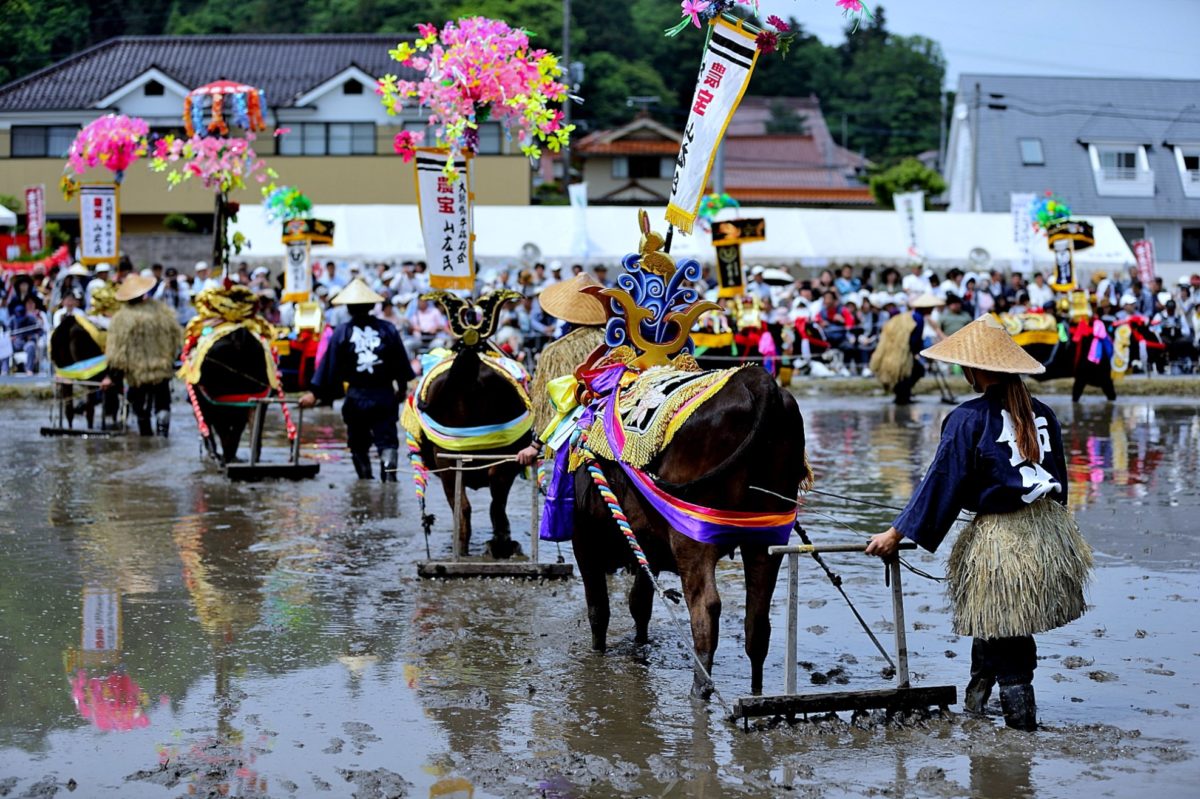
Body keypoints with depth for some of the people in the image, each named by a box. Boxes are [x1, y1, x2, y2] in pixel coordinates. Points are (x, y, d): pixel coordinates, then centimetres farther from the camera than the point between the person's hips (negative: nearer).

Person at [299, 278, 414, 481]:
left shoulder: (342, 332, -3)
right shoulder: (388, 329, 0)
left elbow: (329, 365, -4)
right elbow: (401, 362, 7)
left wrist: (316, 393, 2)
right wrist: (402, 387, 22)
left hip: (356, 397, 0)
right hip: (385, 395, 0)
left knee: (358, 443, 13)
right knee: (387, 439, 0)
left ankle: (365, 479, 13)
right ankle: (389, 470, -23)